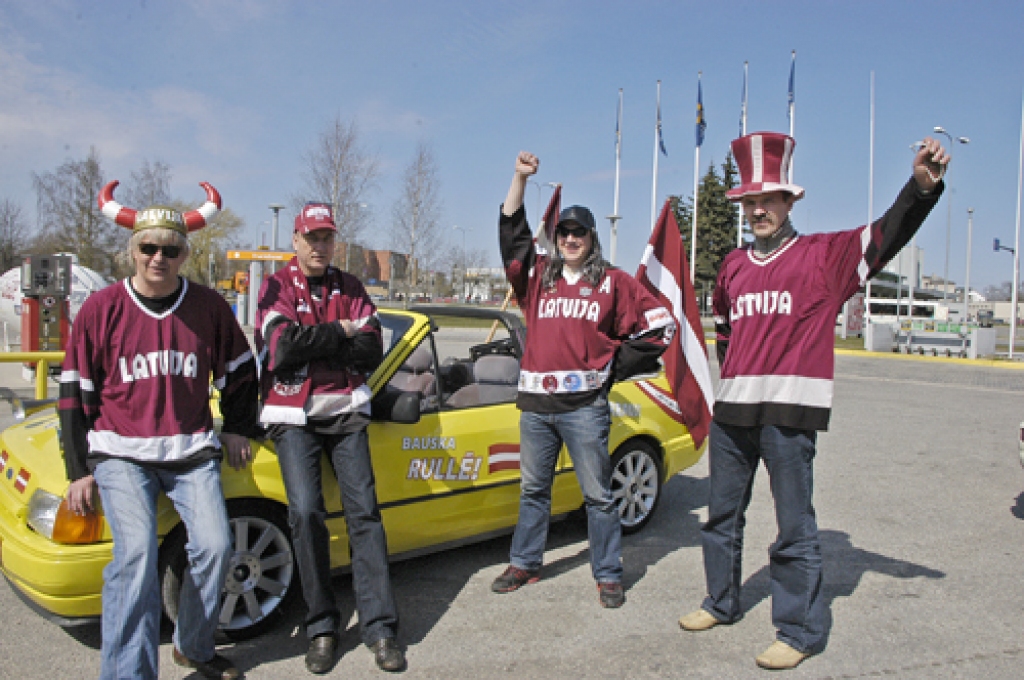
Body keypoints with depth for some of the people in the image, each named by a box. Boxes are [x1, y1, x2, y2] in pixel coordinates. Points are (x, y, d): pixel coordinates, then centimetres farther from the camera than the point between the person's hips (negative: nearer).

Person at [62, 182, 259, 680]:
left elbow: (239, 371, 16)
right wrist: (79, 471, 2)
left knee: (215, 547, -10)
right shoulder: (102, 309, -2)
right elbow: (75, 393, 3)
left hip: (192, 451, 2)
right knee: (136, 554, -20)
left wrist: (238, 430, 12)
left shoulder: (209, 307, 1)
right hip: (120, 452, -1)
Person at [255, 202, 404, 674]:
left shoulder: (350, 287, 12)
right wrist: (341, 332, -7)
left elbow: (371, 352, -1)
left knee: (364, 510, -4)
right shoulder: (277, 287, 5)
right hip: (293, 416, -2)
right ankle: (322, 628, 3)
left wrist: (311, 344, -10)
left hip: (345, 410, 2)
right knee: (306, 513, -12)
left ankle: (380, 628, -1)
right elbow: (284, 346, -14)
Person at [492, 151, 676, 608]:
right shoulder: (538, 275, 12)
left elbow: (660, 324, 4)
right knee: (533, 490, 15)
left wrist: (618, 365, 1)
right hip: (535, 404, 4)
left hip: (585, 405, -3)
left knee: (598, 494, 4)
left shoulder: (613, 282, 4)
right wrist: (520, 178, 0)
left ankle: (608, 576, 17)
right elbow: (512, 234, 7)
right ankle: (524, 564, 29)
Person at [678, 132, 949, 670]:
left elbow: (889, 234, -14)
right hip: (731, 408, 6)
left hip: (790, 410, -6)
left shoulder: (824, 256, 0)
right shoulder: (734, 265, 15)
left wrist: (923, 185, -30)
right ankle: (721, 604, 34)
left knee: (794, 526, 0)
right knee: (722, 514, 16)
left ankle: (801, 631, 15)